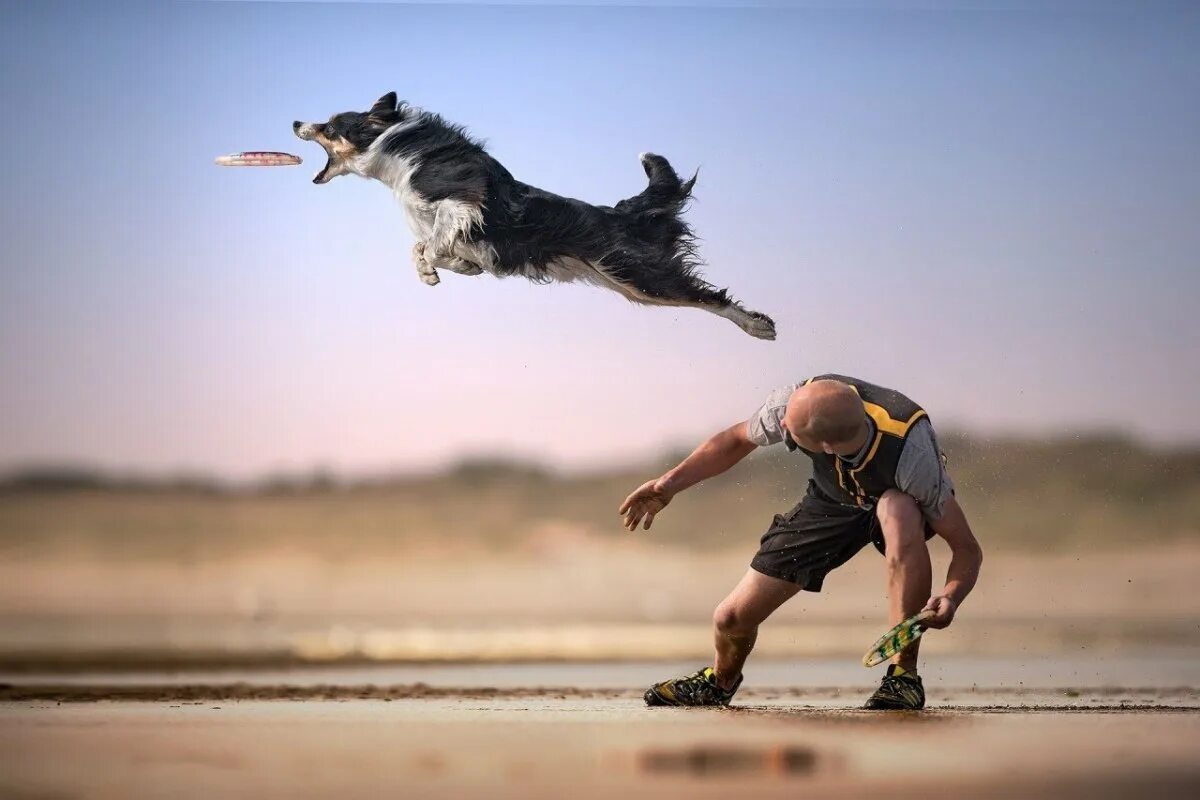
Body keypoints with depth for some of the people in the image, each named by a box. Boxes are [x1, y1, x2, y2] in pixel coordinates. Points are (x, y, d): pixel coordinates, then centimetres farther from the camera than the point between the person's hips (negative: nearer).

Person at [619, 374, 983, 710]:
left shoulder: (910, 452, -42)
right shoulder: (791, 403, -32)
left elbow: (967, 548, -34)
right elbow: (737, 440, -7)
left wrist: (950, 598, -53)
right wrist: (672, 482, -14)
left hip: (900, 501, -3)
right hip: (833, 500, 3)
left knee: (897, 509, -43)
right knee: (732, 618, -4)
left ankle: (904, 674, -30)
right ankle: (719, 682, 35)